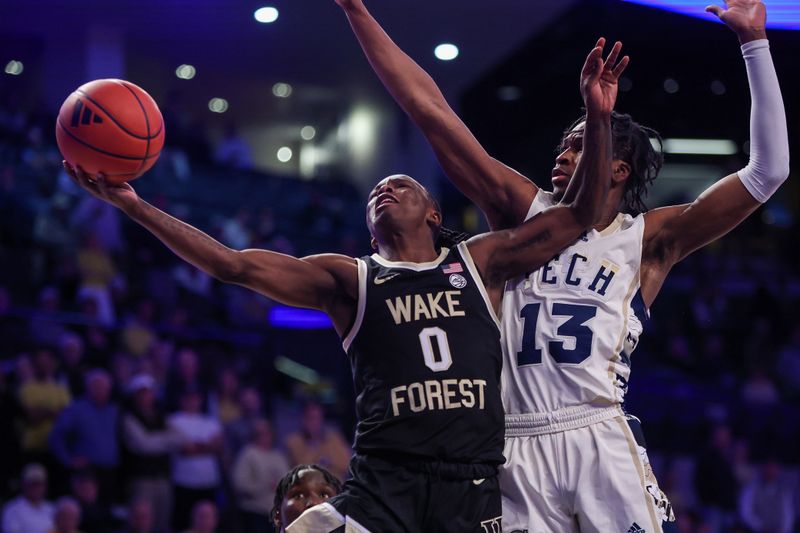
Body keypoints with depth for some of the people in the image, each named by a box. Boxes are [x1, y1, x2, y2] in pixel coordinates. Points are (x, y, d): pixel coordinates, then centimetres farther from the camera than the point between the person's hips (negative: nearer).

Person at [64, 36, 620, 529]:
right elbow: (235, 264, 3)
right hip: (384, 480, -1)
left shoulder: (479, 263, 15)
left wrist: (598, 117, 0)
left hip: (472, 484, 1)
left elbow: (579, 216, 12)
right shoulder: (350, 280, 12)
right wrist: (134, 206, -5)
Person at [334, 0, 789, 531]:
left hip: (600, 440, -2)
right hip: (517, 446, 2)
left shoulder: (649, 238, 9)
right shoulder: (524, 210, 13)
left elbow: (768, 172, 2)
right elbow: (430, 109, 11)